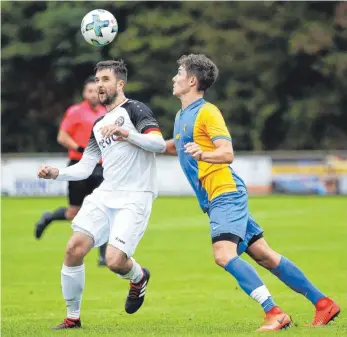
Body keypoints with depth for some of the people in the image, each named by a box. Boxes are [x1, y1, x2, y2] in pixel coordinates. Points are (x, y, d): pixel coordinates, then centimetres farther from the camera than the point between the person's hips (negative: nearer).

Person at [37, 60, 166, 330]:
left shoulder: (135, 109, -3)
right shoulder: (99, 125, 20)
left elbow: (159, 143, -17)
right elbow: (85, 168, 21)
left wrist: (126, 133, -28)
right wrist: (56, 174, 5)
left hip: (135, 198, -7)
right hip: (105, 195, 7)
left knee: (115, 261, -20)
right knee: (74, 248, -10)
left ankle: (140, 277, 18)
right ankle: (73, 317, 4)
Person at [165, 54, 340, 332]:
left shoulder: (207, 112, -11)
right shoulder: (182, 116, 17)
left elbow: (227, 153, -20)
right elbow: (180, 146, 36)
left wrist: (202, 155, -38)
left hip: (226, 194, -9)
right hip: (216, 200, 9)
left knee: (224, 255, -25)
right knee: (264, 256, 7)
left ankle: (274, 313, -26)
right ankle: (323, 303, 11)